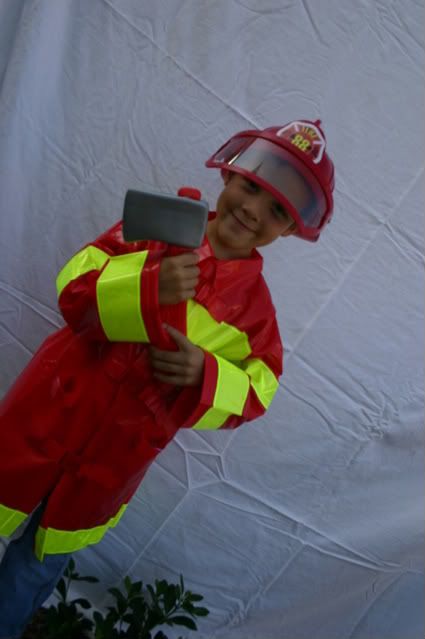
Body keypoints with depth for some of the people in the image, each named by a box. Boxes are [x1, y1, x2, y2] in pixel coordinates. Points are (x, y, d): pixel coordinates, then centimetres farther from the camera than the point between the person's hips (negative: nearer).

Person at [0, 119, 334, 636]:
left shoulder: (254, 301, -7)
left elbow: (257, 390, -5)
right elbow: (73, 287, -13)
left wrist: (205, 377, -24)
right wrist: (147, 287, -31)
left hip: (119, 454, 1)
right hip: (52, 413, 0)